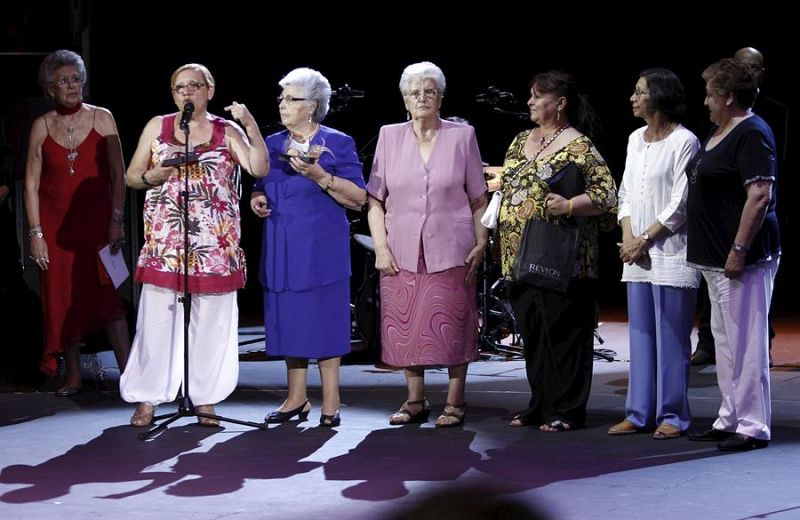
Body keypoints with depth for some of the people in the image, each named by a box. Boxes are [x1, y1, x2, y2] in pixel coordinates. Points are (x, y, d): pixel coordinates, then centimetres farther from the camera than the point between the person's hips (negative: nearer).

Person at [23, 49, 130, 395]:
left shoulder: (101, 118, 0)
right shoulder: (42, 126, 2)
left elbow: (118, 174, 0)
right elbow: (32, 182, 3)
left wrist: (117, 221, -8)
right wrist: (35, 233, -3)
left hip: (96, 220, -2)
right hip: (56, 225, 2)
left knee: (107, 295, -11)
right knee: (63, 300, 5)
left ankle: (129, 374, -13)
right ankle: (72, 377, 14)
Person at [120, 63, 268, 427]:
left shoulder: (227, 131, 6)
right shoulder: (157, 127, 10)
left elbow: (260, 168, -8)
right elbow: (131, 177, 13)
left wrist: (250, 124, -16)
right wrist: (157, 174, -7)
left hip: (215, 243, 0)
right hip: (165, 241, 0)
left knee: (212, 321, 1)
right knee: (158, 318, -2)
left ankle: (206, 400, 9)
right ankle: (148, 399, 4)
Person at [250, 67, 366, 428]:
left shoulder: (337, 144, -3)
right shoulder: (273, 144, 12)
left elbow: (358, 198, -8)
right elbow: (260, 187, 22)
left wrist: (319, 175, -20)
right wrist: (257, 199, -2)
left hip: (321, 247, -5)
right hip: (281, 248, 5)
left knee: (324, 317, -3)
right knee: (289, 317, 7)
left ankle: (330, 402, 5)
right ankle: (297, 398, 16)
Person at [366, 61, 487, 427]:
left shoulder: (462, 136, 4)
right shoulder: (389, 137, 7)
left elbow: (479, 199, 7)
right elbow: (374, 200, 7)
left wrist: (481, 243, -2)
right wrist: (381, 247, -2)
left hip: (450, 250, -2)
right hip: (402, 251, 2)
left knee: (452, 325, -1)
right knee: (405, 326, 3)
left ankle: (455, 403, 8)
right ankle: (415, 401, 15)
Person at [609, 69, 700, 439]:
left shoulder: (684, 142, -8)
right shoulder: (636, 139, 14)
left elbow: (680, 204, -11)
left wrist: (645, 239, -10)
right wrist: (628, 237, 0)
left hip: (670, 252, -7)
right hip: (636, 253, 7)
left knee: (671, 336, -3)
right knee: (640, 333, 9)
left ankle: (672, 415, 3)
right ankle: (639, 412, 14)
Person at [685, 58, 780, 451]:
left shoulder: (752, 135, -15)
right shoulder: (719, 132, 16)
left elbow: (760, 195, -22)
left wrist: (739, 250, -25)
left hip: (740, 259, -11)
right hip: (715, 257, 11)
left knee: (745, 342, -8)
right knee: (724, 340, 14)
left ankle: (753, 427, -4)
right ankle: (730, 419, 22)